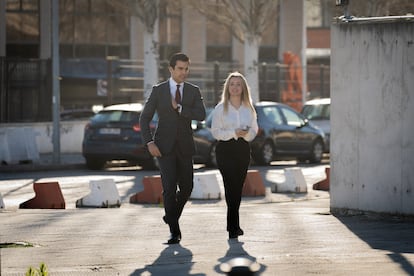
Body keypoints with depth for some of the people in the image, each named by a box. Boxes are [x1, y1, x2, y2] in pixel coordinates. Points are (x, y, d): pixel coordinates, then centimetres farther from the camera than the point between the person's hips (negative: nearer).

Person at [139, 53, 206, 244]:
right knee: (169, 188, -11)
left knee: (186, 188, 7)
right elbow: (144, 118, -1)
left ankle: (171, 216, 34)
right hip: (164, 147, -3)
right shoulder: (158, 91, -1)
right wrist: (149, 143, -12)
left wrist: (179, 108, -15)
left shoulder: (193, 91, 4)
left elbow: (201, 115, -11)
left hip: (185, 147, 3)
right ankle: (174, 231, -5)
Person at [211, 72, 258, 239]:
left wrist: (246, 133, -13)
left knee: (238, 188, 6)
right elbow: (215, 131, -3)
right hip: (225, 150, -4)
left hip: (243, 149, 4)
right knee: (231, 186, -14)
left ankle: (232, 225, 18)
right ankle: (233, 227, -15)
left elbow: (254, 131, 11)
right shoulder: (220, 109, 1)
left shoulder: (248, 108, 10)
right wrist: (233, 133, -17)